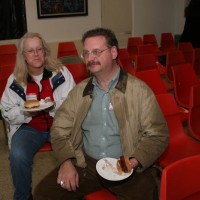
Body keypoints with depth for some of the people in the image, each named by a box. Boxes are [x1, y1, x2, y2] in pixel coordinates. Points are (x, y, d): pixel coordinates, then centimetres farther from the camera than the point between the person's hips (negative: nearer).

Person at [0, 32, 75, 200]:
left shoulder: (61, 72, -3)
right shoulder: (15, 80, 2)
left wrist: (55, 106, -21)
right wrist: (25, 111, -14)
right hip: (29, 127, 1)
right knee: (18, 156, -27)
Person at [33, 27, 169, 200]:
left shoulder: (140, 90, -4)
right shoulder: (79, 91, 8)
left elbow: (158, 135, -3)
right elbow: (59, 128, 8)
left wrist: (136, 161, -19)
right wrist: (66, 161, -9)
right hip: (85, 163, 3)